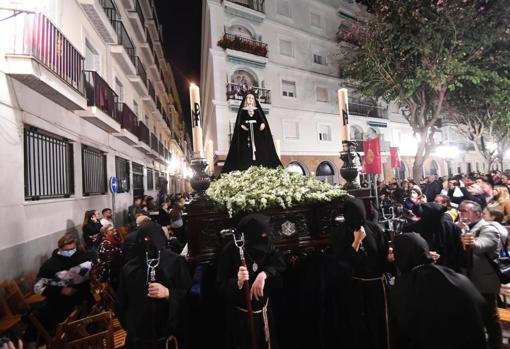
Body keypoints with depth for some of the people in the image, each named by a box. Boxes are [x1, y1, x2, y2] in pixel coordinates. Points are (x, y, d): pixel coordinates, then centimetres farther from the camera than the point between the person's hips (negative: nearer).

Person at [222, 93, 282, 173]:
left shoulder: (257, 109, 16)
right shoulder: (243, 110, 12)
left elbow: (262, 119, 8)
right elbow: (239, 120, 3)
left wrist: (263, 124, -14)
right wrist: (241, 125, -18)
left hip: (256, 130, 2)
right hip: (246, 130, -2)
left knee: (257, 146, -7)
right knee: (246, 148, -11)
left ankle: (258, 164, -9)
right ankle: (246, 166, -15)